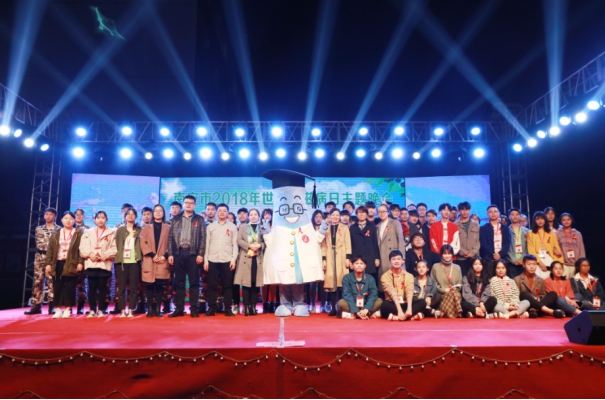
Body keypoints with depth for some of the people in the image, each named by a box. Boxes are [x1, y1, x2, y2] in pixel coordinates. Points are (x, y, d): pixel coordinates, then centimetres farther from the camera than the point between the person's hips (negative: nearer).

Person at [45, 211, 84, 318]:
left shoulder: (79, 233, 4)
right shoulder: (55, 233, 13)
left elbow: (81, 249, -2)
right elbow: (50, 249, 9)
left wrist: (80, 262, -10)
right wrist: (48, 263, 2)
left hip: (71, 264, -3)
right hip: (58, 263, 3)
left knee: (69, 287, -1)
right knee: (58, 287, 4)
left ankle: (67, 309, 7)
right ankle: (58, 309, 12)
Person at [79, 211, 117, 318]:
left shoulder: (112, 233, 6)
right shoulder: (88, 232, 14)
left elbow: (114, 248, -2)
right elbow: (83, 247, 5)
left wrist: (105, 255, -14)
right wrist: (90, 254, -11)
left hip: (105, 264, -2)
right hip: (91, 263, 2)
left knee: (102, 287, 0)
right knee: (92, 287, 2)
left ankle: (100, 310, 10)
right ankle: (92, 309, 12)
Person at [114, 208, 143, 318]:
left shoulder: (139, 230, 11)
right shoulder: (120, 230, 11)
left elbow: (141, 244, 10)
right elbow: (116, 245, 8)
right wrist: (117, 257, 1)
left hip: (134, 261, 0)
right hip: (121, 261, 0)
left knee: (134, 287, -2)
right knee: (121, 287, 1)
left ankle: (130, 311, 5)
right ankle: (123, 311, 8)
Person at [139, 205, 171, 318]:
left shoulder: (168, 228, 11)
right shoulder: (146, 228, 12)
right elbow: (143, 243, 0)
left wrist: (165, 255, -11)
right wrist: (152, 255, -11)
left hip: (163, 261, 0)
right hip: (149, 261, 0)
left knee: (160, 286, 0)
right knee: (149, 286, -1)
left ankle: (158, 309, 5)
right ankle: (150, 309, 6)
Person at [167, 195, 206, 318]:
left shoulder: (199, 219, 7)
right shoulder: (175, 219, 12)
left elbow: (203, 238, 1)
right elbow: (170, 237, 9)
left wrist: (200, 254, -8)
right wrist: (170, 254, 1)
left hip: (193, 253, -2)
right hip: (178, 253, 2)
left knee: (194, 282, 0)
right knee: (179, 282, 6)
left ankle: (193, 309, 5)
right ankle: (179, 308, 12)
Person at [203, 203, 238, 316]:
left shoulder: (232, 227, 8)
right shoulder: (210, 226, 11)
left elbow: (235, 244, 4)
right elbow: (207, 244, 8)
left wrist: (234, 259, -5)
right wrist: (205, 260, 2)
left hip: (227, 260, -1)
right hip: (212, 260, 1)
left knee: (227, 285, 1)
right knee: (212, 285, 2)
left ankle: (228, 309, 7)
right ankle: (211, 308, 9)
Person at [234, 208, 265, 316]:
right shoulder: (243, 227, 12)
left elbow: (266, 241, 5)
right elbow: (239, 240, -1)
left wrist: (259, 245, -15)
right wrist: (250, 245, -14)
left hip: (257, 258, 1)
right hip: (246, 258, -1)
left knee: (256, 283, 1)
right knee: (246, 282, -4)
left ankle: (253, 306, 7)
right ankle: (246, 306, 0)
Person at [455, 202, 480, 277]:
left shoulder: (476, 225, 13)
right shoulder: (455, 225, 4)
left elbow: (478, 240, 7)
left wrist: (472, 252, -7)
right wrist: (462, 252, -13)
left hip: (474, 257, 2)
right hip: (460, 258, -2)